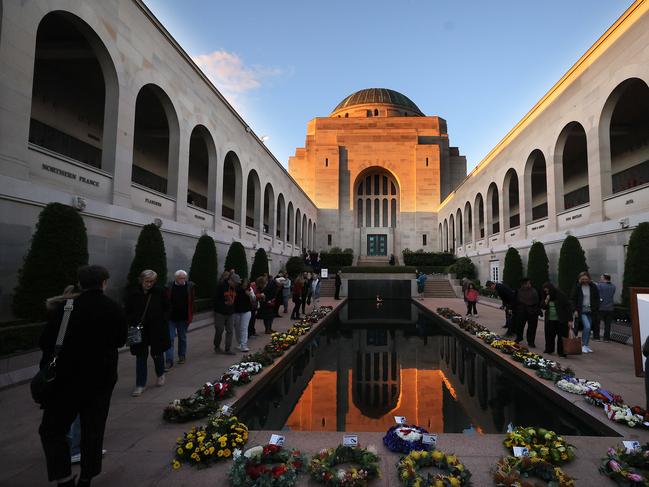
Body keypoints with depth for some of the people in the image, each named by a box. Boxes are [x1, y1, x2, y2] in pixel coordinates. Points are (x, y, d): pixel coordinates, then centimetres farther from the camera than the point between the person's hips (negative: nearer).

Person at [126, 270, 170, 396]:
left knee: (157, 353, 14)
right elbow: (127, 312, 3)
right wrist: (132, 323, -10)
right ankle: (140, 384, 16)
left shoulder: (159, 293, -6)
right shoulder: (134, 295, -4)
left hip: (157, 330, 0)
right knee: (141, 356, 5)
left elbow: (166, 308, 4)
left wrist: (161, 319, -5)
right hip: (140, 331, 0)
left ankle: (160, 375, 40)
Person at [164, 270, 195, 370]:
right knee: (170, 339, -2)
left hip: (183, 318, 1)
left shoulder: (189, 286, -4)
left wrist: (190, 316, -5)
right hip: (171, 318, -1)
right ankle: (169, 361, 2)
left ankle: (182, 356, 32)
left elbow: (191, 302, -2)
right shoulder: (169, 287, -6)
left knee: (182, 338, 16)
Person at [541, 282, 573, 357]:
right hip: (549, 320, 5)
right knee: (549, 335, 9)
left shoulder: (561, 296, -9)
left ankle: (561, 352, 7)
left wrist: (570, 320, -14)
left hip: (561, 320, -5)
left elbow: (568, 308, -9)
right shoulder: (546, 297, 7)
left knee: (561, 336, -1)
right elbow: (543, 307, 7)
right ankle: (549, 349, 23)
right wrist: (546, 300, -10)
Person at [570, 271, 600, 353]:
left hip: (591, 311, 3)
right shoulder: (577, 287, -3)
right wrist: (575, 310, -8)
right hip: (581, 311, -3)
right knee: (587, 326, -17)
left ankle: (586, 345, 19)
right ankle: (583, 345, -6)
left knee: (588, 328, 7)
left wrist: (596, 309, 0)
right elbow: (572, 299, -1)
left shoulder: (593, 287, 4)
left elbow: (597, 299, 10)